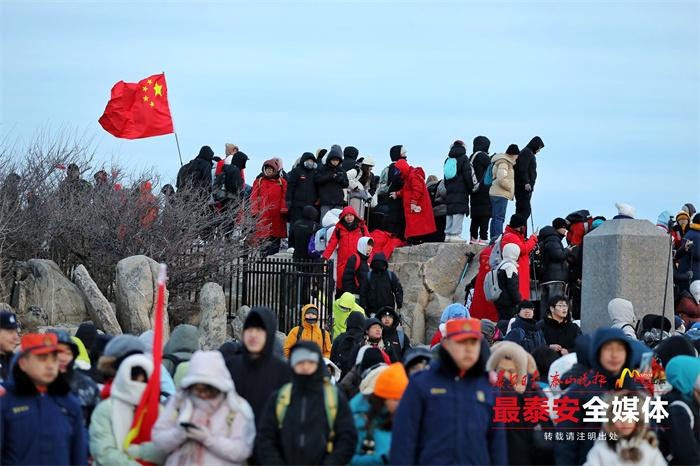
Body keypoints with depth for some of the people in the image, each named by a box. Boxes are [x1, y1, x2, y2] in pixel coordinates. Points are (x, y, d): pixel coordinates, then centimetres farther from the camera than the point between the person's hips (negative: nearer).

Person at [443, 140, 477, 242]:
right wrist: (471, 187, 2)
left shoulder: (448, 160, 16)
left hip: (450, 191, 6)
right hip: (461, 191, -6)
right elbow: (468, 175, -8)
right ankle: (455, 234, -17)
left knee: (450, 213, 10)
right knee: (459, 213, -9)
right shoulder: (463, 159, -3)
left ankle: (448, 234, 8)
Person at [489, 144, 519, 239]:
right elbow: (501, 179, -24)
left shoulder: (506, 162, 20)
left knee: (495, 218, 11)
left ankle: (493, 238, 13)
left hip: (495, 194, 11)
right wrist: (510, 188, -11)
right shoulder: (503, 163, -12)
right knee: (499, 218, -14)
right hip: (501, 194, -11)